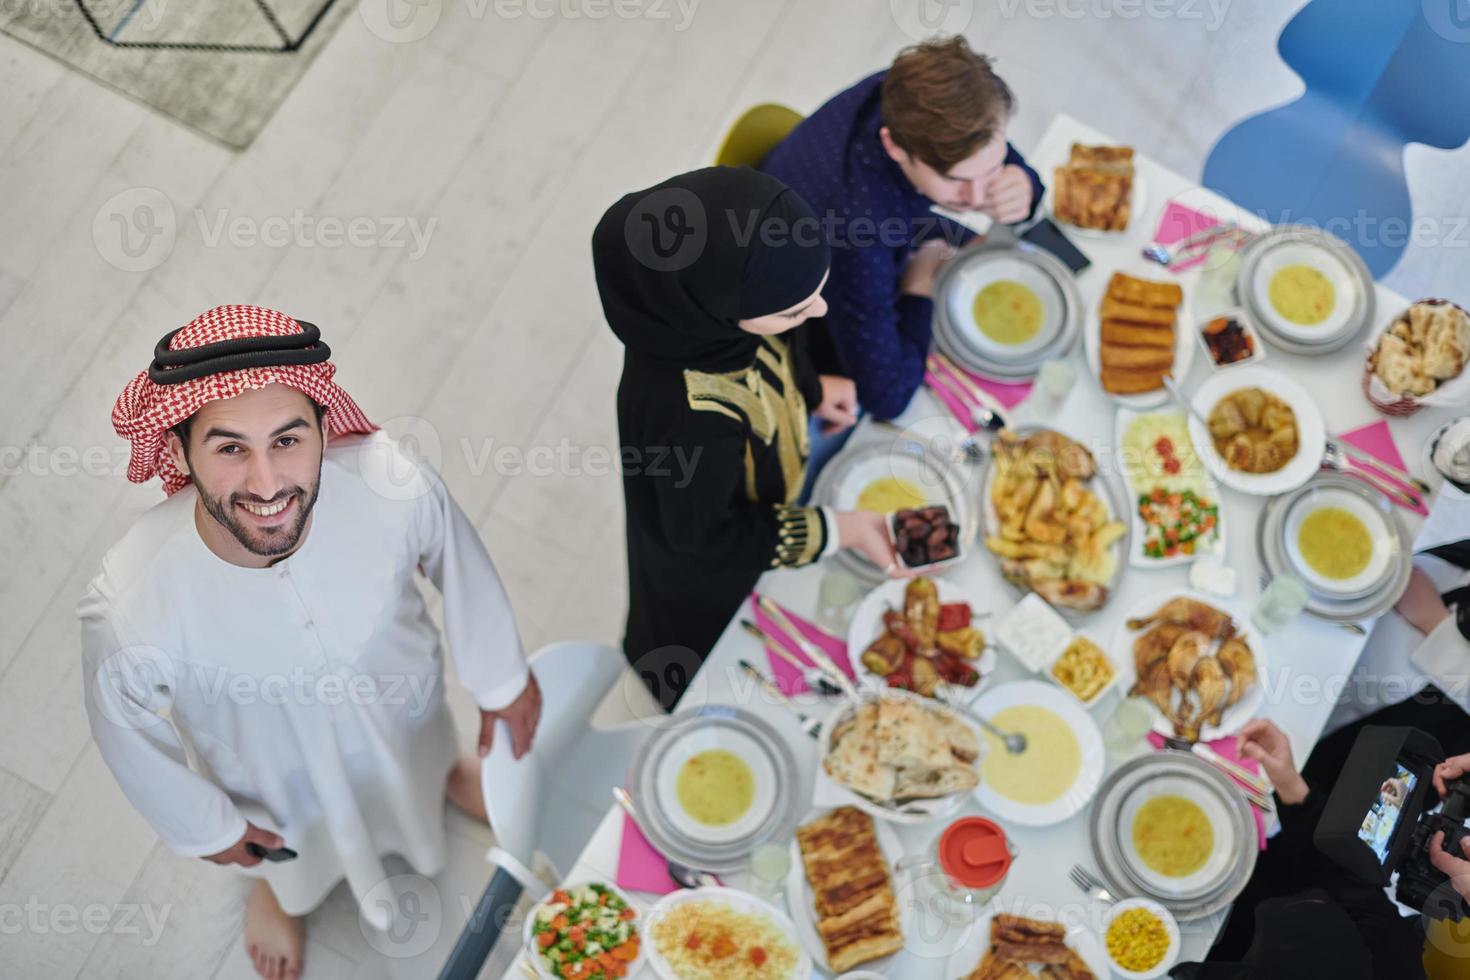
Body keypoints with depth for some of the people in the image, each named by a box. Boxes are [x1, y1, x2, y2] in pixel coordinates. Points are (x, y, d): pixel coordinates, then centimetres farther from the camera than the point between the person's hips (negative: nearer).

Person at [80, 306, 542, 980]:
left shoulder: (393, 485, -40)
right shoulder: (128, 613, -44)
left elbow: (458, 562, -15)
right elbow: (128, 728, -20)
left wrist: (501, 678, 2)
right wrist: (203, 827, -2)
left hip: (405, 721, 1)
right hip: (277, 775, -1)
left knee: (423, 770, 37)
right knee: (295, 855, 34)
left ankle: (444, 774, 74)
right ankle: (279, 887, 71)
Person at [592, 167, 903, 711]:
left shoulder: (698, 300, -31)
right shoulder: (690, 418, -49)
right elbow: (705, 540, -29)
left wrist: (809, 388, 6)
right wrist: (836, 532, -23)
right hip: (710, 585, -6)